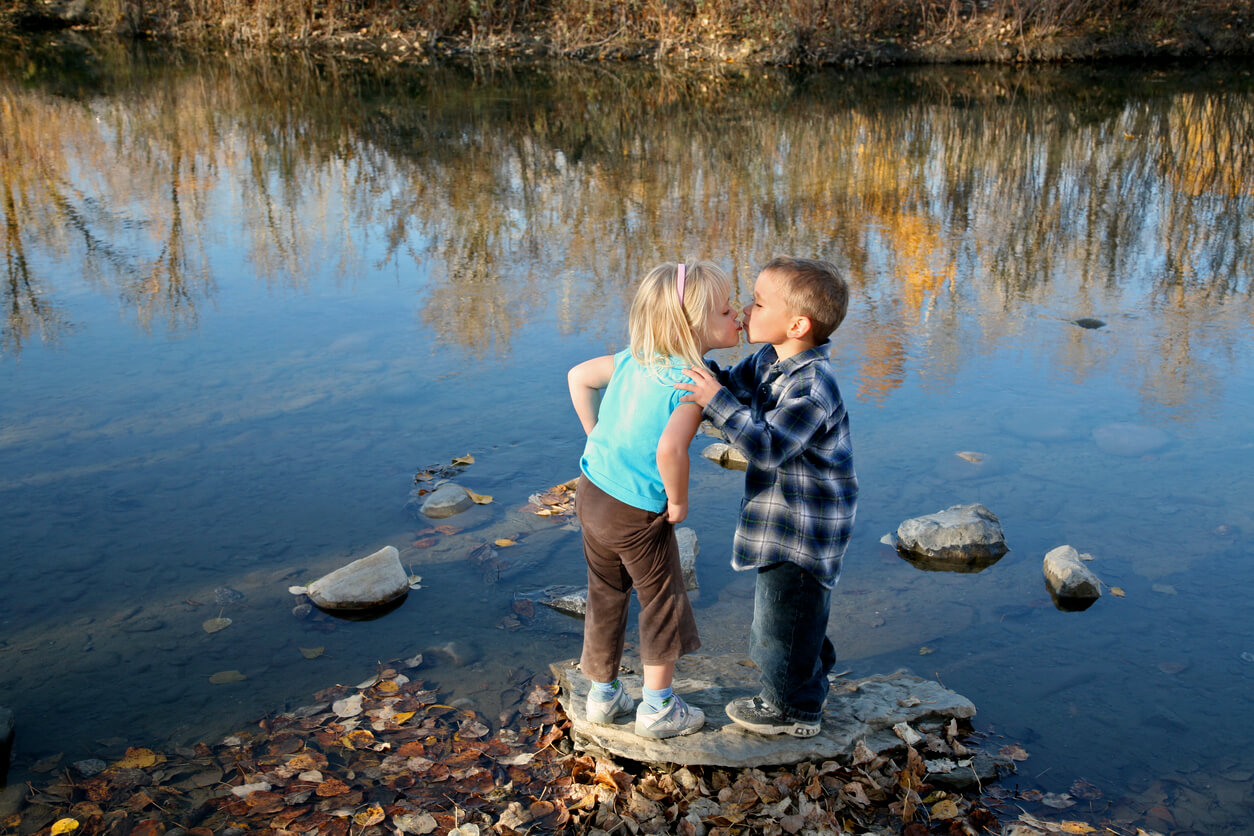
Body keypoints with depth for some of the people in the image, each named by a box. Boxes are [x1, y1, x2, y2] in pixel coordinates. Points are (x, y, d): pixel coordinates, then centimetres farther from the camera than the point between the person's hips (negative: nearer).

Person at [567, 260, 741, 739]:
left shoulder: (634, 358, 1)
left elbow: (578, 377, 14)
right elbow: (669, 449, -37)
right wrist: (678, 503, -19)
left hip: (592, 495, 7)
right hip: (637, 512, -7)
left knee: (606, 596, 22)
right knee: (662, 601, 13)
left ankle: (603, 695, 37)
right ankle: (658, 708, 25)